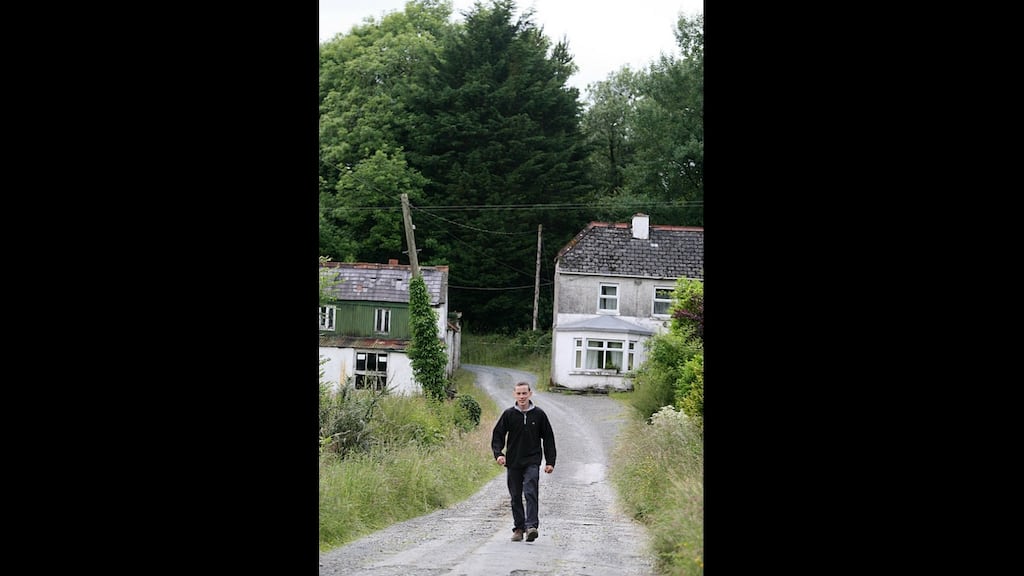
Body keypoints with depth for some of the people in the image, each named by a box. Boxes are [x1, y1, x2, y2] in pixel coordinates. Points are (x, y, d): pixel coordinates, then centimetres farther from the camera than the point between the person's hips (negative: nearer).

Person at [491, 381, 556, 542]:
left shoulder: (539, 414, 2)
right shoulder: (508, 414, 3)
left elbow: (548, 438, 8)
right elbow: (498, 435, 6)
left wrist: (550, 462, 3)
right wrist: (498, 453, -11)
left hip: (532, 462, -2)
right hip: (513, 463, 2)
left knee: (531, 493, -16)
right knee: (516, 497, 7)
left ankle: (531, 525, -21)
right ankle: (519, 528, 15)